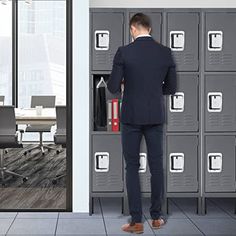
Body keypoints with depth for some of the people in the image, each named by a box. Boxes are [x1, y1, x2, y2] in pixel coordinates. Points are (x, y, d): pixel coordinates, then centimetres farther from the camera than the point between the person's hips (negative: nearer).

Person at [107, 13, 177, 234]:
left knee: (132, 167, 4)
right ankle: (156, 217, 19)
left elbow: (113, 87, -9)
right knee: (156, 166, 12)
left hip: (131, 117, -2)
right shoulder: (165, 52, -1)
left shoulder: (124, 52, -10)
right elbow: (171, 87, 5)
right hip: (155, 117, 3)